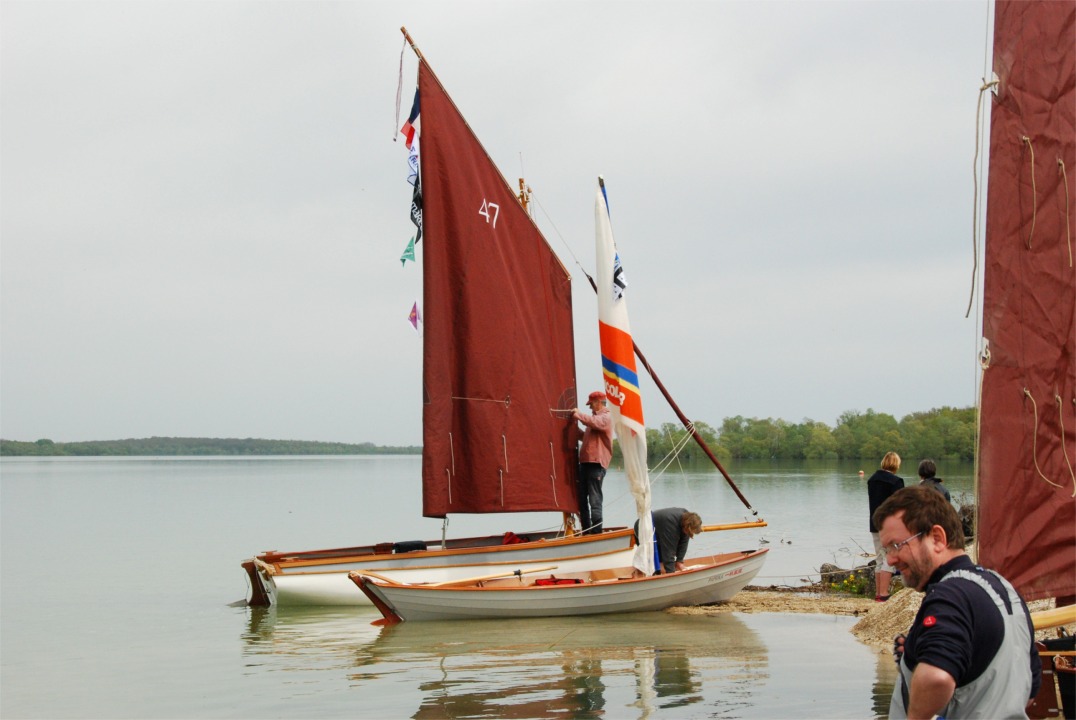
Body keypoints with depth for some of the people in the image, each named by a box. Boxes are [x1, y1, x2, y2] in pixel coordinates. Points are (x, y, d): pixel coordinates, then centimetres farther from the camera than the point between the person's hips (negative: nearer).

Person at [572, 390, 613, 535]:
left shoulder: (605, 417, -4)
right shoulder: (595, 416, 25)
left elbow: (593, 422, -25)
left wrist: (578, 415, -13)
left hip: (596, 464, -10)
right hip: (585, 462, 10)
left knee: (594, 500, -11)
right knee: (582, 498, 10)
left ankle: (596, 532, -11)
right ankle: (586, 532, 15)